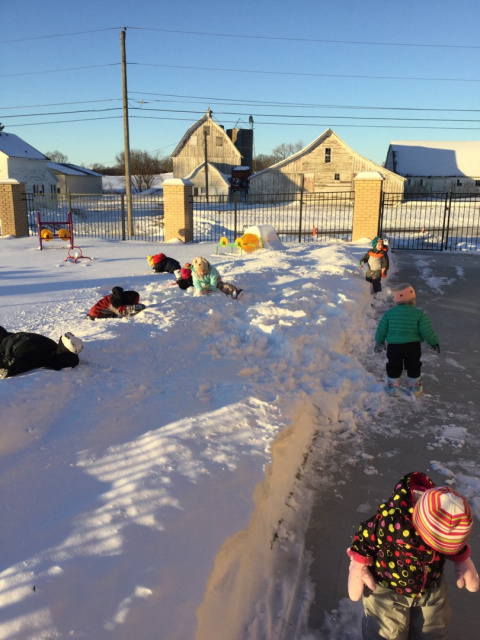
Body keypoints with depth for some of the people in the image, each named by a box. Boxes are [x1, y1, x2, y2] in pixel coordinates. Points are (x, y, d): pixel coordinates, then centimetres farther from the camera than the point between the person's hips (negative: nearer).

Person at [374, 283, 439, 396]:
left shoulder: (389, 313, -5)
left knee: (394, 367, 17)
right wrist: (434, 342, 7)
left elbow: (381, 330, 0)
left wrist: (379, 342, 18)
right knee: (413, 367, 19)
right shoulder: (419, 314, -11)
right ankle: (414, 387, 29)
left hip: (393, 346, 1)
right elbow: (427, 331, -10)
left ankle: (393, 387, 23)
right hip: (413, 346, 0)